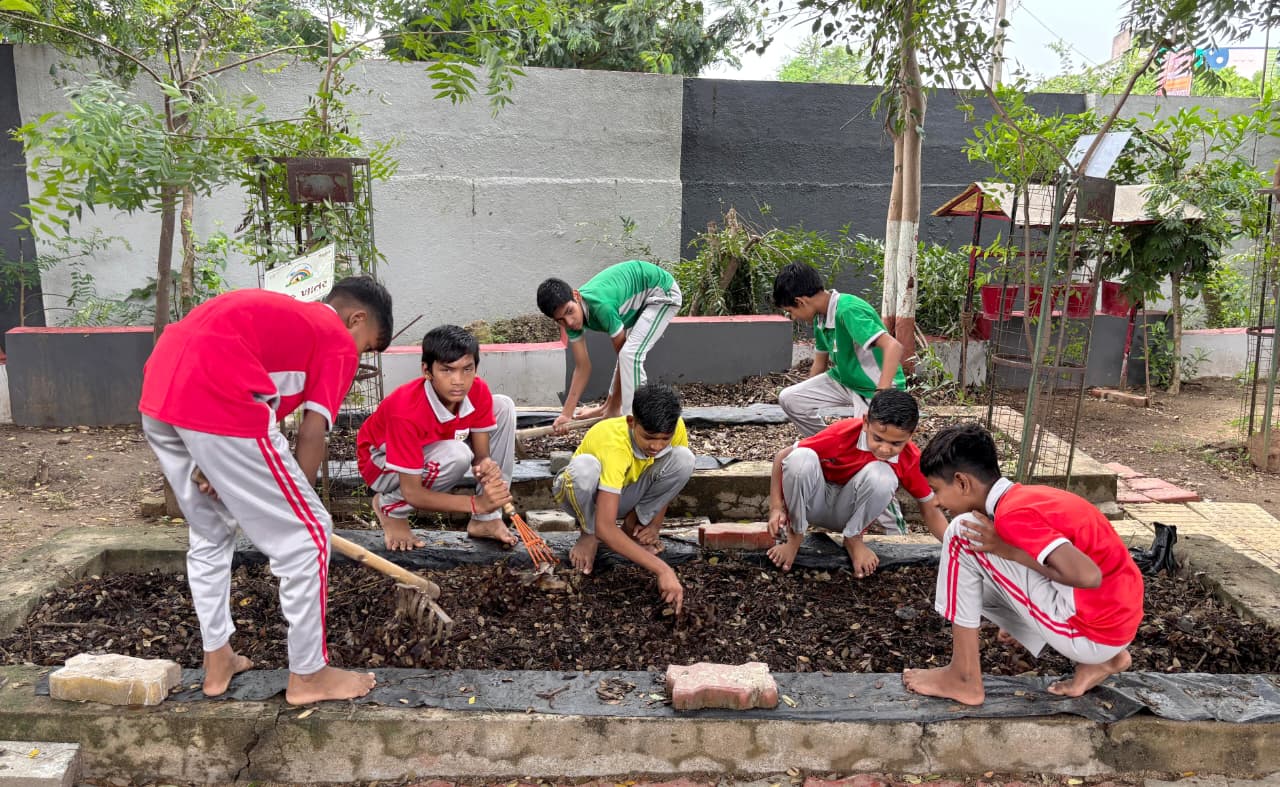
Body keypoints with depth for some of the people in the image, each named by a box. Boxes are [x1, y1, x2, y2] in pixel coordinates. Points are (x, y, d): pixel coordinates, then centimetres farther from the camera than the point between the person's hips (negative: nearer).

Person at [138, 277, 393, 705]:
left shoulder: (279, 311, 31)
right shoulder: (339, 342, 10)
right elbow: (311, 435, 1)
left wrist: (211, 461, 14)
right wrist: (300, 502, 12)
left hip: (157, 395, 9)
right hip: (216, 402, -9)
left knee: (210, 531, 27)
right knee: (306, 533, 5)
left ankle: (217, 661, 36)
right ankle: (308, 676, 17)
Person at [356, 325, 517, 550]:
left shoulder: (478, 392, -22)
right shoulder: (406, 411, -38)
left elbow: (481, 454, -13)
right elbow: (412, 493, -34)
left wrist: (486, 466, -39)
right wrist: (477, 503, -41)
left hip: (434, 447, 6)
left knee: (504, 406, -10)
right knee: (456, 456, -36)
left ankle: (486, 520, -8)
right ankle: (390, 508, -5)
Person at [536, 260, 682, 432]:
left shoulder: (601, 306, -34)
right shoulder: (570, 318, -12)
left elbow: (623, 357, -22)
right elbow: (583, 367, -6)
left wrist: (614, 407, -13)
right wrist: (566, 414, -9)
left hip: (662, 291, -8)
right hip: (640, 298, 8)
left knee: (630, 354, -22)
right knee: (626, 353, 18)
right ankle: (610, 408, 36)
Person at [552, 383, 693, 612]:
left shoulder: (675, 428, -24)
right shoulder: (613, 445, -40)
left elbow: (670, 480, 0)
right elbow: (605, 528, -46)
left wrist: (655, 524, -10)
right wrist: (662, 570, -51)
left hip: (627, 491, 4)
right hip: (584, 491, -4)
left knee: (684, 459, -24)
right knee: (584, 466, -40)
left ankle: (635, 524, -3)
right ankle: (588, 534, -9)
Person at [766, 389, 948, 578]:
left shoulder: (910, 459, -18)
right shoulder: (843, 433, -26)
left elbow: (931, 508, -6)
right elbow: (783, 456, -19)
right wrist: (776, 508, -24)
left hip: (848, 512, 1)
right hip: (813, 503, -1)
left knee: (881, 474, -31)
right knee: (801, 457, -34)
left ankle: (853, 538, -6)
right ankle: (795, 535, -10)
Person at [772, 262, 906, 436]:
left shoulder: (848, 311, -28)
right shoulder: (820, 317, -1)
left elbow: (893, 347, -38)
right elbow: (820, 364, 13)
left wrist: (881, 395, -47)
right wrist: (805, 395, 16)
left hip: (874, 388, -8)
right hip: (844, 380, 8)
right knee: (789, 399, -5)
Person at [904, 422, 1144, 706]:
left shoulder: (1013, 513, -20)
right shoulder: (1027, 496, 9)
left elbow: (1088, 575, -29)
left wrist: (1008, 551, -16)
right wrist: (1021, 621, 24)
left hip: (1092, 632, -9)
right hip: (1116, 619, 9)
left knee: (963, 534, -11)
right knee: (975, 582, 23)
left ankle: (964, 677, -4)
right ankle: (1099, 660, 14)